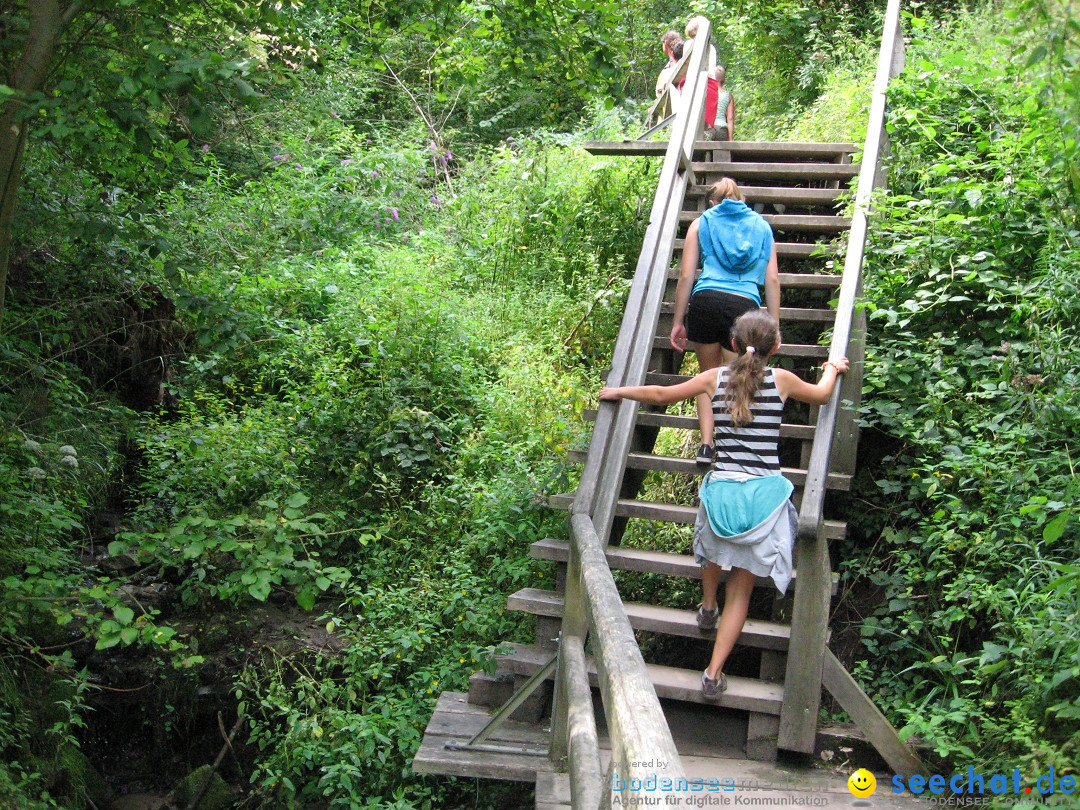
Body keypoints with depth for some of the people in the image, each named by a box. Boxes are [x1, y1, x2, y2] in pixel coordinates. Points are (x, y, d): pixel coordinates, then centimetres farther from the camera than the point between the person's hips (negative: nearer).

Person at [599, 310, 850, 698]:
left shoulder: (715, 378, 4)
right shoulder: (781, 380, 4)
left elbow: (661, 394, 15)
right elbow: (821, 395, 25)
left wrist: (618, 392, 32)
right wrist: (832, 369, 46)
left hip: (721, 489, 1)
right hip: (765, 493, -1)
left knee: (714, 548, 37)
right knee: (742, 589, 9)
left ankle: (708, 608, 54)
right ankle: (714, 673, 7)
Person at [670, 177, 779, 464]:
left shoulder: (701, 224, 18)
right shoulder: (761, 226, 23)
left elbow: (686, 276, 10)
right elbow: (772, 280, 13)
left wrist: (678, 321, 14)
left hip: (706, 302, 0)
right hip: (745, 305, 1)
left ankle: (706, 444, 6)